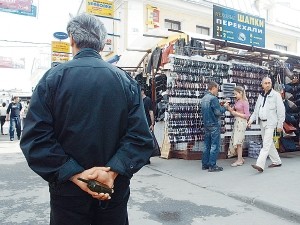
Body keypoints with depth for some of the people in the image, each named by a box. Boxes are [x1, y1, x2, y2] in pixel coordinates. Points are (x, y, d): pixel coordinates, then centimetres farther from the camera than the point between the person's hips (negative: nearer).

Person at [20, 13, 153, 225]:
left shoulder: (53, 78, -6)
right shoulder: (126, 81, -3)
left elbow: (35, 137, -14)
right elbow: (141, 137, -11)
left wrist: (74, 174, -14)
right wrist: (113, 171, -15)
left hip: (68, 190, -1)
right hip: (116, 190, 2)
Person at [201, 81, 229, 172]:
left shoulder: (203, 98, 11)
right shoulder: (213, 98, -16)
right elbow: (218, 112, -19)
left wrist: (220, 105, 15)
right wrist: (224, 106, -2)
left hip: (206, 124, 9)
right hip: (214, 125, -8)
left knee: (207, 145, 13)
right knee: (215, 146, -2)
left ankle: (205, 164, 18)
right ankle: (212, 166, 2)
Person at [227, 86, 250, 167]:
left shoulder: (245, 102, -11)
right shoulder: (237, 101, 11)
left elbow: (247, 115, -13)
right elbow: (233, 110, 17)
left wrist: (236, 113, -15)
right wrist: (230, 109, -2)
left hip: (241, 122, -8)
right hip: (236, 122, 8)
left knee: (238, 141, -4)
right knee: (235, 140, 10)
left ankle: (239, 160, 6)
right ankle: (240, 158, 22)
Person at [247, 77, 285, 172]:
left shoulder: (276, 95, -6)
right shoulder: (261, 95, 13)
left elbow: (281, 111, -8)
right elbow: (256, 109, 17)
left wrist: (280, 124, -9)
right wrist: (251, 120, 6)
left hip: (270, 123, -7)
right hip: (262, 122, 7)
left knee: (266, 144, -12)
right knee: (269, 143, 15)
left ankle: (260, 165, -17)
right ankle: (277, 161, 29)